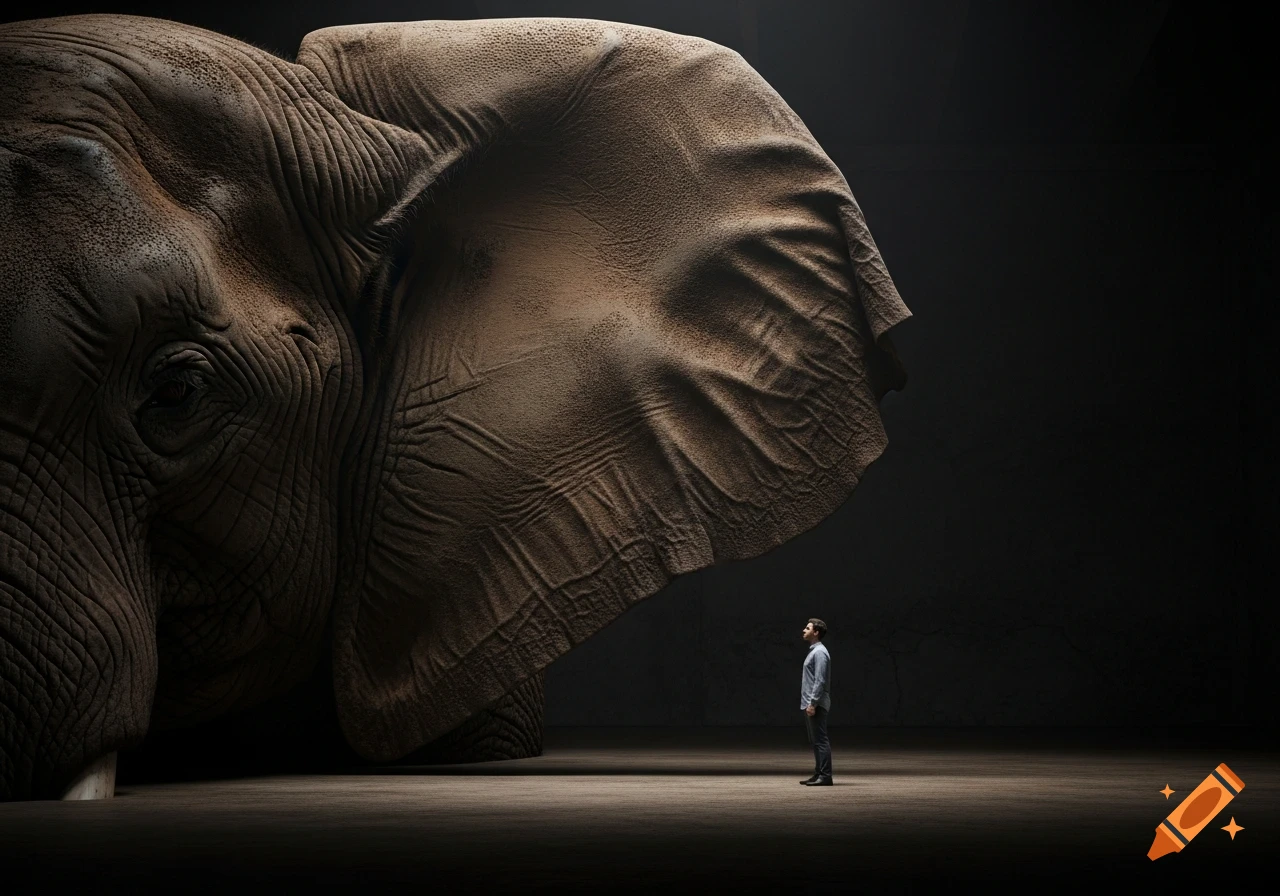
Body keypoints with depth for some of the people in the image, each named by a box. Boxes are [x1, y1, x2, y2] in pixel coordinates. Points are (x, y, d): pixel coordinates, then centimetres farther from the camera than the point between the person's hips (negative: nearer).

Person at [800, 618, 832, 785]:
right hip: (809, 703, 11)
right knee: (815, 740, 12)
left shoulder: (819, 652, -14)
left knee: (820, 740, -10)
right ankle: (818, 774, 15)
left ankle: (825, 776, -10)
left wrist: (812, 703, -23)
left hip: (815, 704, -11)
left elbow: (820, 681, -20)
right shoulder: (813, 651, 18)